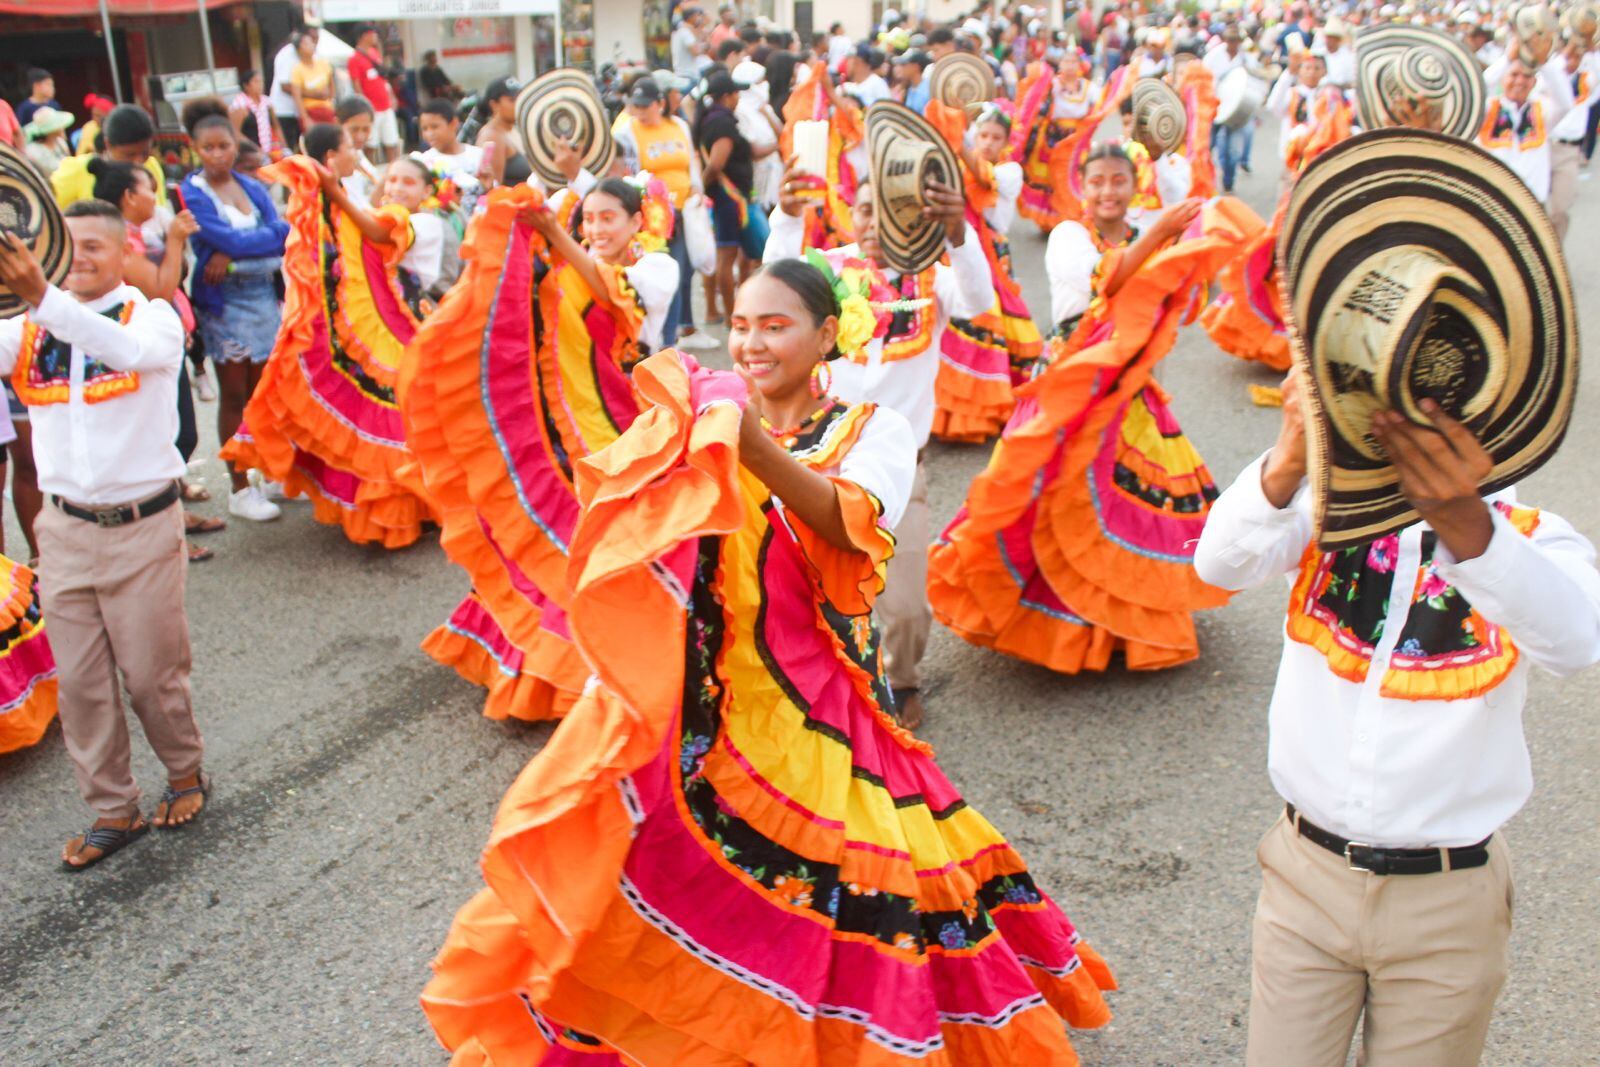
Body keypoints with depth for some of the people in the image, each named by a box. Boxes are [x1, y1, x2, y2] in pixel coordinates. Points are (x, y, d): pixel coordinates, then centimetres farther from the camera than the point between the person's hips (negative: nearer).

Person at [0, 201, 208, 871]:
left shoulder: (152, 316, -5)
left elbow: (135, 351, -29)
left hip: (142, 527, -4)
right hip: (65, 528, 4)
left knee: (151, 673, 5)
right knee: (80, 683, 8)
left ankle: (186, 773, 31)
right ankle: (112, 812, 23)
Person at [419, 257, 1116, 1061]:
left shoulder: (873, 429, 3)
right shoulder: (712, 418, 10)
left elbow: (854, 528, -18)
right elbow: (627, 516, -2)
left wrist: (759, 452, -33)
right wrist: (671, 431, -18)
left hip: (814, 701, -2)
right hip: (701, 691, 3)